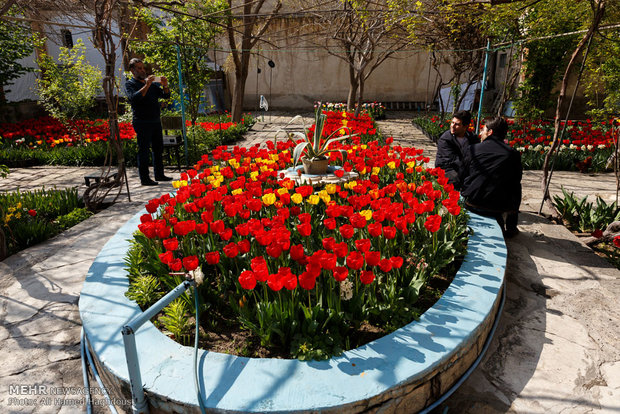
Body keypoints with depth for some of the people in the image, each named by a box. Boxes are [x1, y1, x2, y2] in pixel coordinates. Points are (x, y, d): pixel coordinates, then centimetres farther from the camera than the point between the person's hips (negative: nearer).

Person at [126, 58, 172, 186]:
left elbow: (166, 95, 14)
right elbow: (134, 98, -19)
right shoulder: (130, 84, -1)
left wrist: (165, 85, -5)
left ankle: (159, 174, 22)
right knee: (144, 150, -4)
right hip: (142, 122, -7)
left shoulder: (152, 83, 19)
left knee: (158, 149, 12)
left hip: (156, 121, 7)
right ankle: (144, 178, 0)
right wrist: (146, 85, -24)